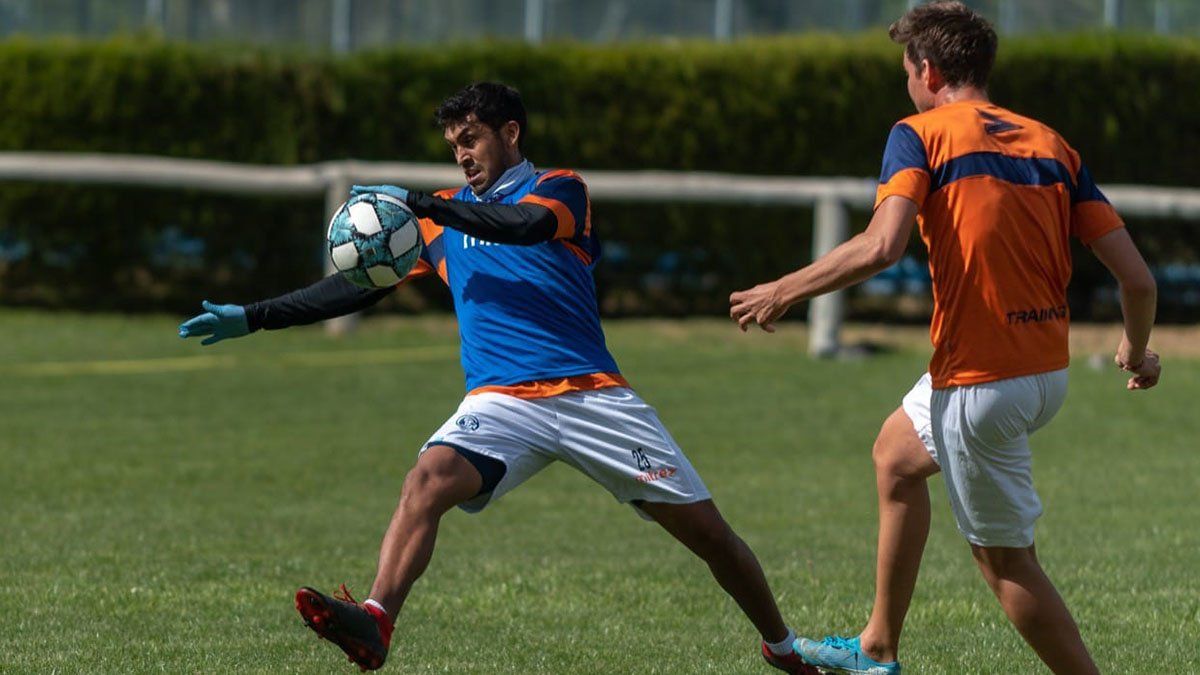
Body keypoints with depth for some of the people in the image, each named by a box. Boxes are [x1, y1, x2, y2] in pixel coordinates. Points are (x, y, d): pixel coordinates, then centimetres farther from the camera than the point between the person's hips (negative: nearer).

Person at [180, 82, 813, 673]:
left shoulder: (561, 189, 6)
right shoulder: (443, 216, 19)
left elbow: (526, 225, -18)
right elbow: (360, 284, 20)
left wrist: (415, 203, -21)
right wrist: (251, 317, 14)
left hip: (593, 394, -2)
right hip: (502, 401, 2)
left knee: (705, 528, -2)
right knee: (429, 476, -30)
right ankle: (374, 621, -45)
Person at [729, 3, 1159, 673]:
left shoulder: (922, 135, -8)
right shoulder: (1051, 145, 8)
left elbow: (880, 247, -25)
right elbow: (1137, 276, 3)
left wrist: (783, 292, -12)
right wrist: (1138, 351, 23)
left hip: (979, 382, -8)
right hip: (1047, 370, 8)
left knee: (1006, 558, 5)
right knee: (896, 453, 30)